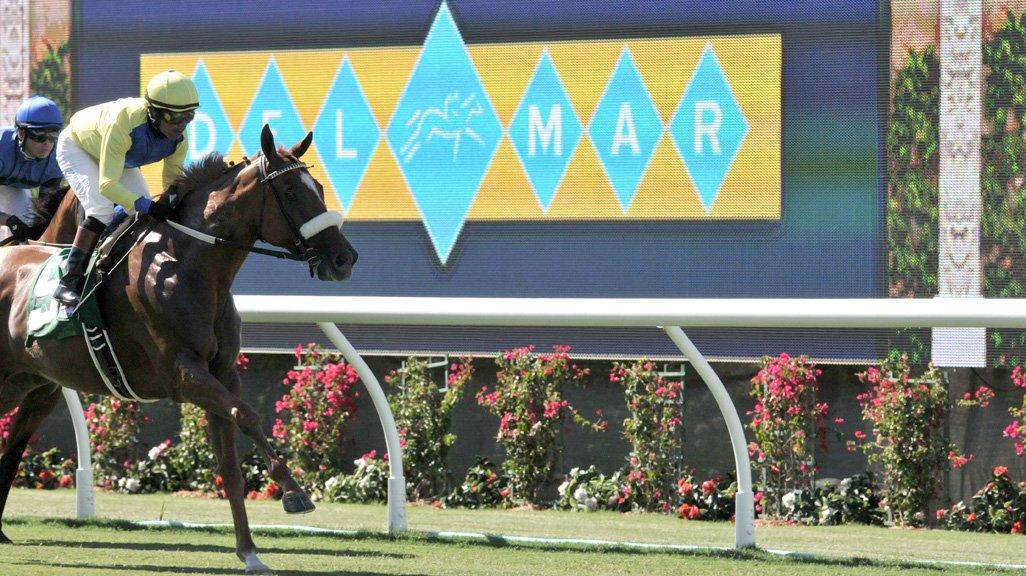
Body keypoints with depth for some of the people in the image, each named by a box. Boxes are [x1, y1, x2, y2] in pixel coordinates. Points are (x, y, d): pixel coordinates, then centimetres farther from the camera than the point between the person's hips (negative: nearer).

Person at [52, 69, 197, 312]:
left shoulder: (179, 139, -26)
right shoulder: (122, 123, -46)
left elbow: (173, 183, -12)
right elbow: (107, 184, -47)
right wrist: (148, 207, -58)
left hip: (123, 160, 7)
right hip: (76, 148, -7)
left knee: (144, 214, -7)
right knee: (102, 210, -26)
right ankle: (69, 281, -24)